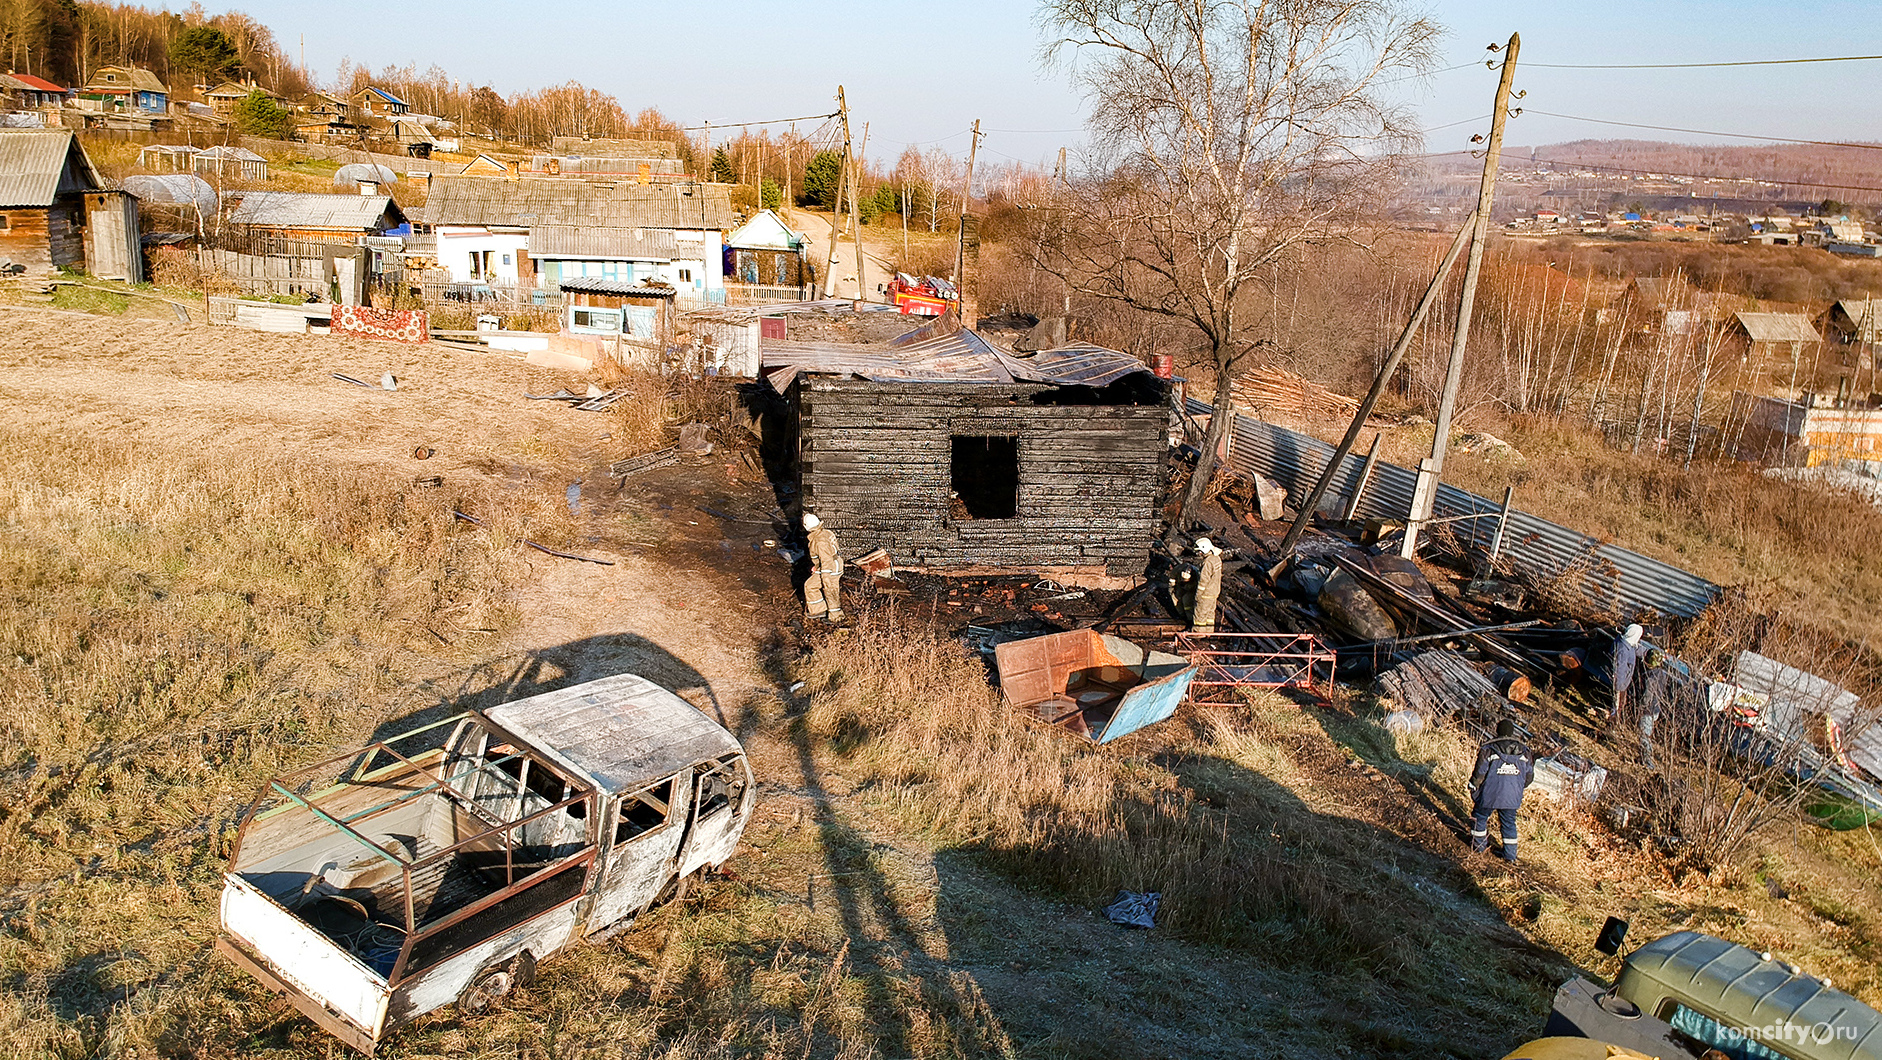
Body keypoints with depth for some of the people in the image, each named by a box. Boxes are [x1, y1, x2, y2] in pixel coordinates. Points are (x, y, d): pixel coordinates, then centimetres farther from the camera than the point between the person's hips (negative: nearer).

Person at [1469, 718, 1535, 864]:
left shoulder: (1488, 749, -12)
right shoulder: (1524, 751, -1)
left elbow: (1479, 774, -10)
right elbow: (1529, 776, 8)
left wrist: (1474, 795, 3)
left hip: (1489, 796, -3)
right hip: (1512, 797, 3)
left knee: (1480, 817, 19)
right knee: (1509, 824, 18)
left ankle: (1479, 846, 30)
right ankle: (1510, 856, 23)